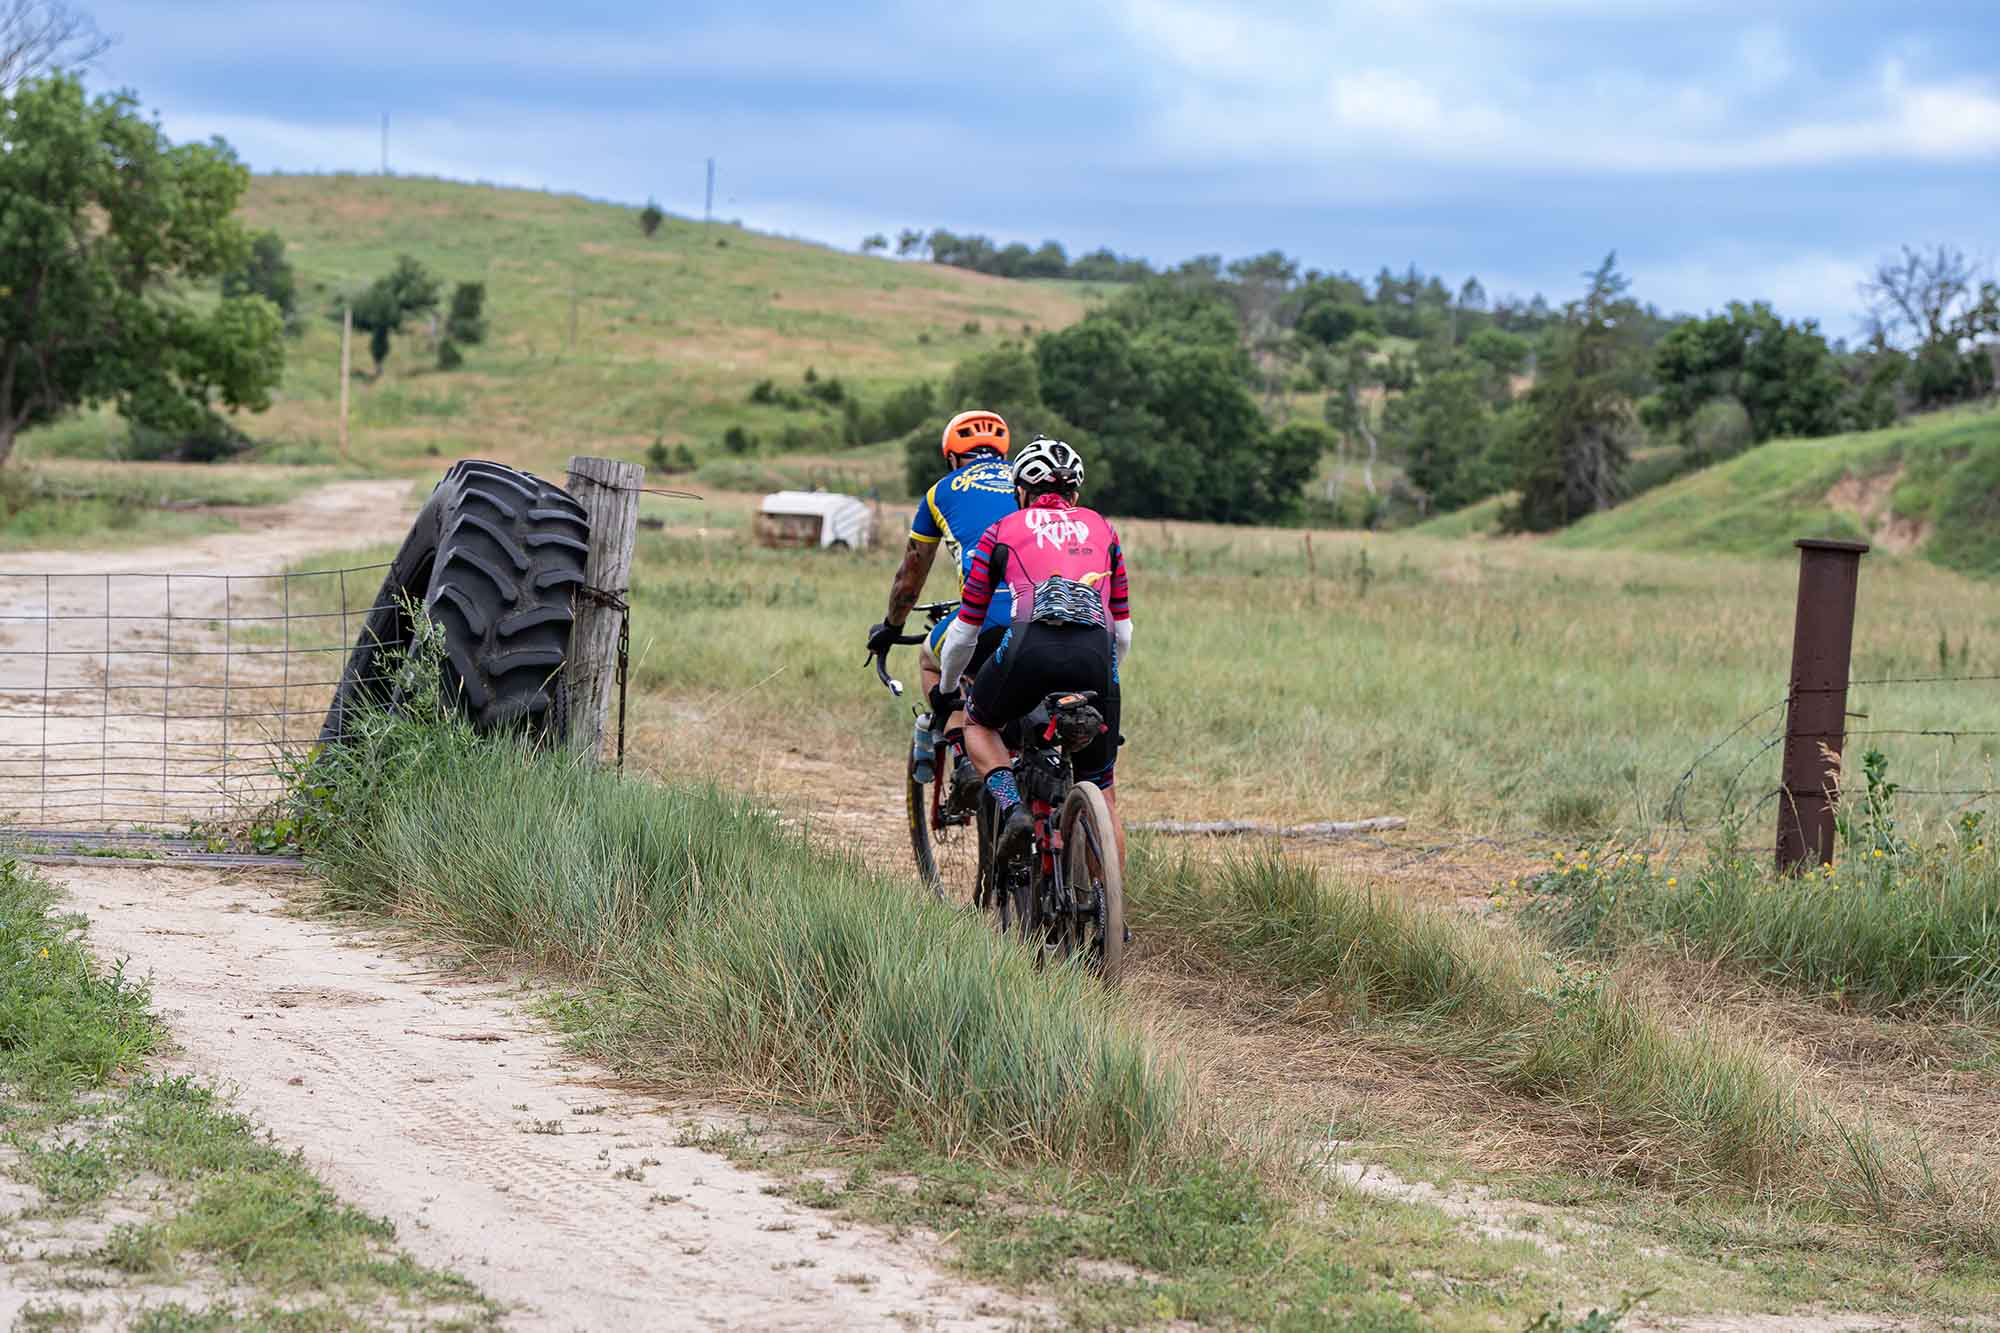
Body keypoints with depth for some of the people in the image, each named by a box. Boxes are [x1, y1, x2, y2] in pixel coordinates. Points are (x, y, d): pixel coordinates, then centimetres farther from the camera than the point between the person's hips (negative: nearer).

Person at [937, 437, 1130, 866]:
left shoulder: (1003, 530, 23)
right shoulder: (1102, 529, 29)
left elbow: (964, 633, 26)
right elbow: (1123, 632, 30)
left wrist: (946, 688, 43)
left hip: (1029, 647, -2)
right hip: (1095, 653, 2)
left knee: (978, 723, 28)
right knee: (1101, 794, 17)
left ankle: (1012, 808, 4)